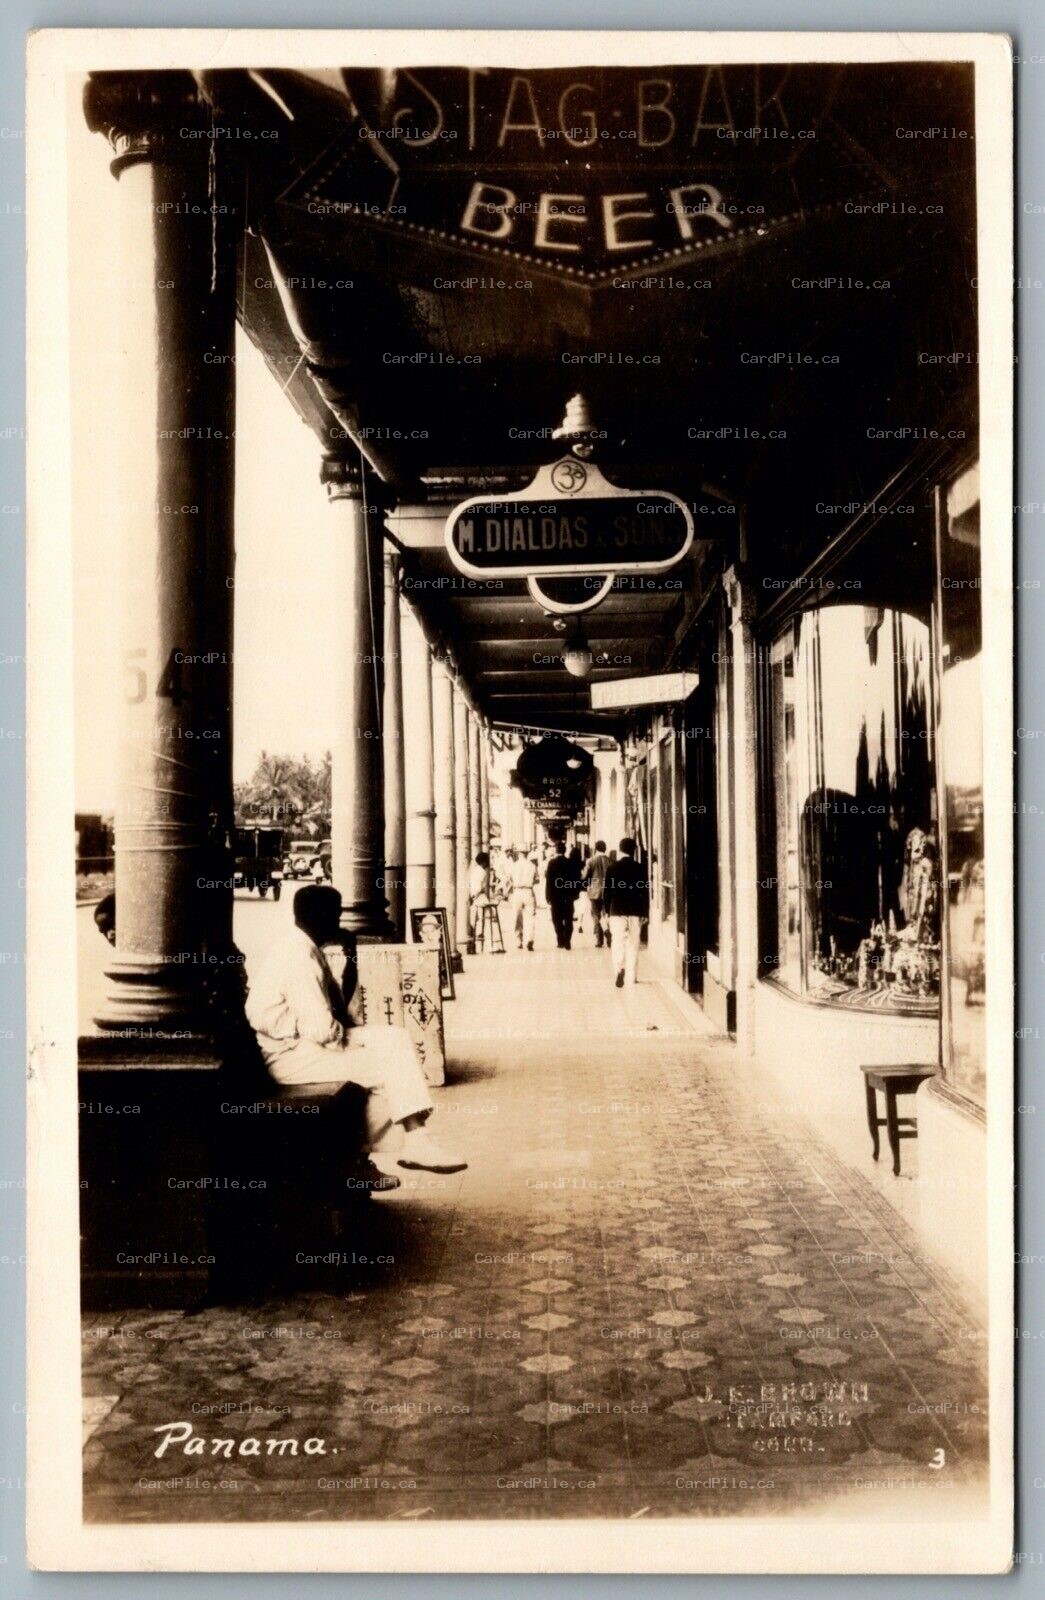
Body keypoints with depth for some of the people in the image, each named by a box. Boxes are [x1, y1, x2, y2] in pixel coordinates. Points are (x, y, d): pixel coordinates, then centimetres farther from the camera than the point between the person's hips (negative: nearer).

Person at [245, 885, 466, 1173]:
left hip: (307, 1043, 10)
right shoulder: (298, 957, -20)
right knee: (392, 1063, -16)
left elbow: (340, 1006, 13)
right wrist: (348, 1038, -6)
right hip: (292, 1055, -10)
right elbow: (321, 1030, -25)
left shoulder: (308, 950, 13)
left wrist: (351, 958, 4)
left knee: (395, 1038, 3)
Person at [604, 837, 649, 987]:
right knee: (633, 944, 7)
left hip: (617, 911, -1)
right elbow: (645, 892, 2)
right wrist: (645, 913, 9)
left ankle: (619, 969, -22)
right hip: (635, 912, 1)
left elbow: (608, 891, 1)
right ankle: (631, 978, 8)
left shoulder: (613, 868, -2)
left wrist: (607, 911, 9)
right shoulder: (640, 869, 0)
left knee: (618, 942, 0)